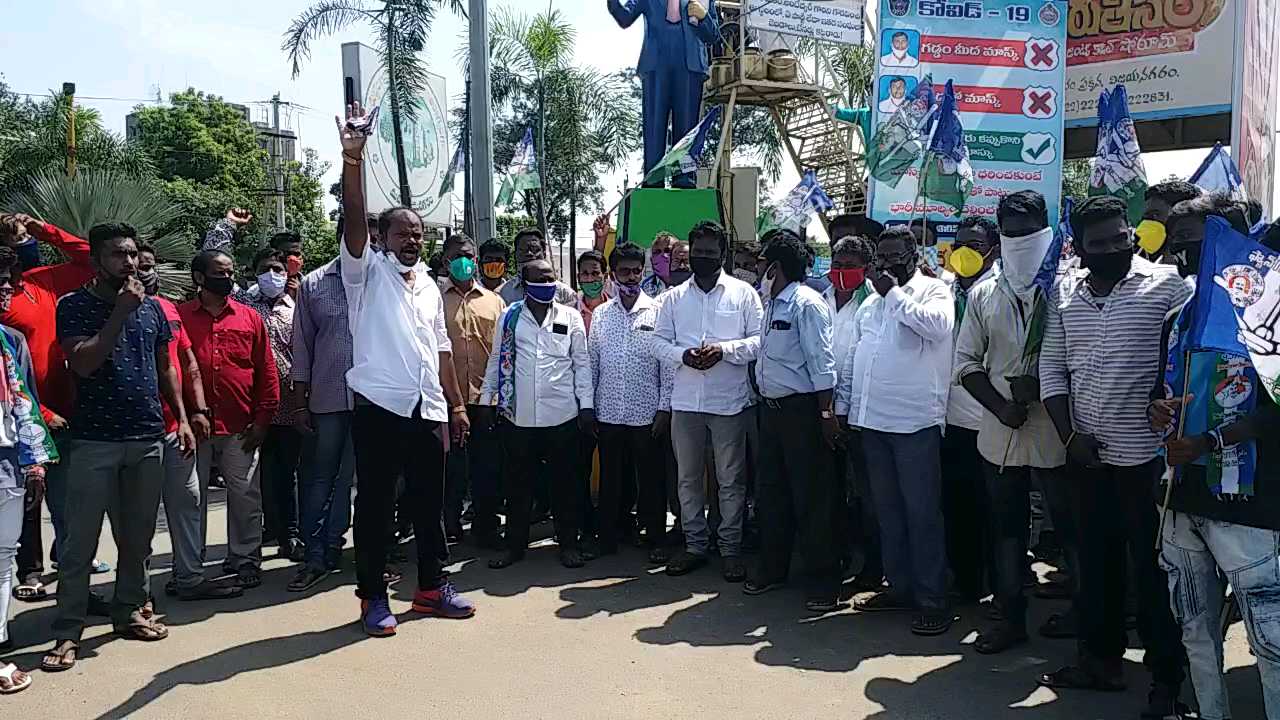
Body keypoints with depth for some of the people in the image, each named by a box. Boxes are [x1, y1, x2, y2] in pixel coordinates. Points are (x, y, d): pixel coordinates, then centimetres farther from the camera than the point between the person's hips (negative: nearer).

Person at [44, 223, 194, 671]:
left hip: (148, 438, 5)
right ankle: (67, 633, 5)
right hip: (96, 439, -4)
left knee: (138, 536, 12)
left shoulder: (151, 307, 11)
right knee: (80, 542, -2)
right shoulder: (75, 306, -3)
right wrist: (120, 312, -17)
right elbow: (83, 363, -16)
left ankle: (129, 612, 25)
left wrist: (182, 419, 9)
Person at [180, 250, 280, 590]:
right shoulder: (178, 316, 3)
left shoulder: (250, 318, 8)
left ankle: (244, 559, 16)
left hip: (240, 428, 1)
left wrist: (262, 419, 1)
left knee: (245, 496, 4)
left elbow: (268, 373, 7)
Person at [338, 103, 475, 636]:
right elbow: (353, 217, -16)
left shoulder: (429, 285, 18)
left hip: (428, 410, 6)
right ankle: (373, 597, 13)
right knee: (375, 504, 2)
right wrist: (353, 157, -27)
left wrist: (457, 403, 14)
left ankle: (432, 586, 24)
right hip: (380, 407, -5)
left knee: (430, 502, 12)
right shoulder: (367, 271, 2)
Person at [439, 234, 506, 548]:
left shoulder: (493, 301, 12)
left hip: (486, 397, 2)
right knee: (450, 468, 5)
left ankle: (486, 528, 19)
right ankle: (449, 528, 19)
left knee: (488, 467, 7)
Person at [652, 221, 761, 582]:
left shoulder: (743, 293, 3)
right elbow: (659, 341, 9)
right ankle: (695, 544, 23)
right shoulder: (674, 296, 11)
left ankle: (730, 548, 15)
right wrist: (682, 355, -11)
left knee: (731, 479, 4)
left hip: (729, 401, -3)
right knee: (688, 477, 11)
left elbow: (759, 339, -3)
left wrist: (723, 350, -17)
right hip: (685, 400, 3)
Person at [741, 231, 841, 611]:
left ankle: (822, 580, 10)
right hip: (771, 407, 9)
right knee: (769, 491, 15)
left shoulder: (807, 303, -13)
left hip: (801, 409, -9)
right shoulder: (772, 304, 14)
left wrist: (826, 413, -19)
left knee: (811, 498, -1)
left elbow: (821, 362, -17)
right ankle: (772, 567, 29)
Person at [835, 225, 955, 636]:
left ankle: (932, 600, 5)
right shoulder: (870, 302, 19)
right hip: (872, 419, 7)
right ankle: (900, 586, 25)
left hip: (915, 420, -7)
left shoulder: (933, 290, 0)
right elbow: (853, 358, 20)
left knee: (921, 511, -3)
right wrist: (843, 406, 15)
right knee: (887, 509, 13)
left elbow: (938, 325, -22)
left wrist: (893, 293, -13)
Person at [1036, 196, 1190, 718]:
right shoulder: (1065, 294, 6)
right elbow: (1052, 368, 7)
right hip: (1087, 455, 5)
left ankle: (1166, 678, 17)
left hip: (1146, 454, -4)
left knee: (1153, 567, 4)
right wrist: (1070, 436, 0)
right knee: (1096, 559, 15)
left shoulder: (1165, 285, -6)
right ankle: (1101, 659, 30)